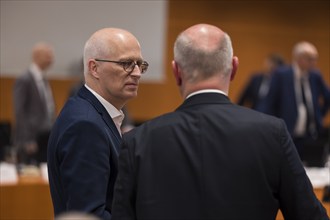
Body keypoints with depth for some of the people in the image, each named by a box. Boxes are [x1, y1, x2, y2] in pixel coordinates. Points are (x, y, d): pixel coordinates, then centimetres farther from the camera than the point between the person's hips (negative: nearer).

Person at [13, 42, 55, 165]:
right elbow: (20, 112, -14)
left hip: (45, 139, 8)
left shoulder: (44, 80, 15)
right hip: (31, 142, -8)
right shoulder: (24, 81, -10)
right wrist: (28, 141, -18)